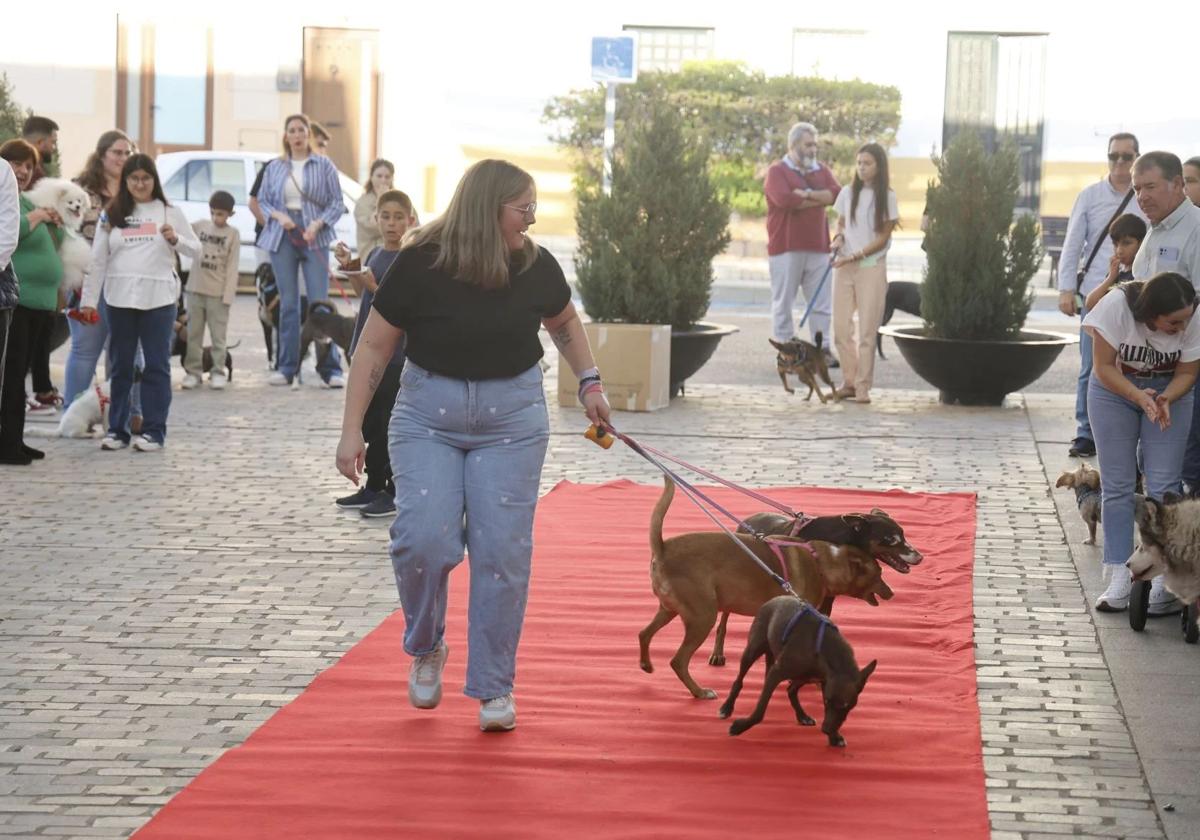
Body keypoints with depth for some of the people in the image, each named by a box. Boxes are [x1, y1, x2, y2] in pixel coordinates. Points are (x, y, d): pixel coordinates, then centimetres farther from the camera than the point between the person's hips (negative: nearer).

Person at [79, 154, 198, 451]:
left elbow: (196, 251, 7)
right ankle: (117, 430, 13)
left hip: (158, 299, -2)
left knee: (157, 365, -1)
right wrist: (89, 299, 2)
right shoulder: (112, 214, 7)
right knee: (121, 366, 7)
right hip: (120, 299, 2)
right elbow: (97, 260, 7)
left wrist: (176, 240, -13)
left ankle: (154, 431, 3)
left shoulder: (170, 213, 5)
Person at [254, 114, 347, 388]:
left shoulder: (323, 165, 4)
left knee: (320, 302, -8)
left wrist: (318, 224, -12)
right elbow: (262, 201, 13)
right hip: (283, 238, 3)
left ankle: (330, 369, -7)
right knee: (288, 303, 5)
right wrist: (278, 216, -6)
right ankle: (287, 368, 10)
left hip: (314, 238, -2)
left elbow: (337, 203, 3)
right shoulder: (274, 168, 11)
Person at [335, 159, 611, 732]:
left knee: (503, 552, -4)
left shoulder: (535, 268, -3)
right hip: (428, 413, -2)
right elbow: (375, 346, -4)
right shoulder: (421, 265, -12)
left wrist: (589, 383, 11)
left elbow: (565, 324, 19)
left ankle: (494, 685, 8)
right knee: (424, 540, -15)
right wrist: (352, 429, -6)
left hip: (511, 418, 2)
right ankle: (425, 648, 15)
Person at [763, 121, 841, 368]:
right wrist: (820, 199, -8)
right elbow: (784, 200, -18)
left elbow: (837, 193, -1)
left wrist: (807, 194, -13)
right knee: (783, 302, 0)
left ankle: (823, 350, 9)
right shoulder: (777, 171, -1)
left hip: (817, 247, 5)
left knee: (821, 302, 5)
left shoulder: (821, 171, 16)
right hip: (786, 247, -5)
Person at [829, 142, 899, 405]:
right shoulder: (848, 194, 8)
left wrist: (855, 256, -15)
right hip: (844, 266, 4)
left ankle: (863, 387, -1)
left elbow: (883, 238, -6)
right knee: (841, 327, 2)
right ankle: (849, 382, 12)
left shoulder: (886, 197, -3)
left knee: (867, 330, -4)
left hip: (871, 267, -4)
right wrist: (838, 238, -5)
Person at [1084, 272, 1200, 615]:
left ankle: (1163, 581, -7)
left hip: (1169, 392, 1)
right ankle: (1120, 581, 0)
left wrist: (1166, 399, -32)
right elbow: (1104, 367, -21)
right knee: (1117, 486, -3)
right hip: (1114, 390, -1)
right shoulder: (1117, 307, -29)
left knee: (1163, 486, -8)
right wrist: (1138, 396, -34)